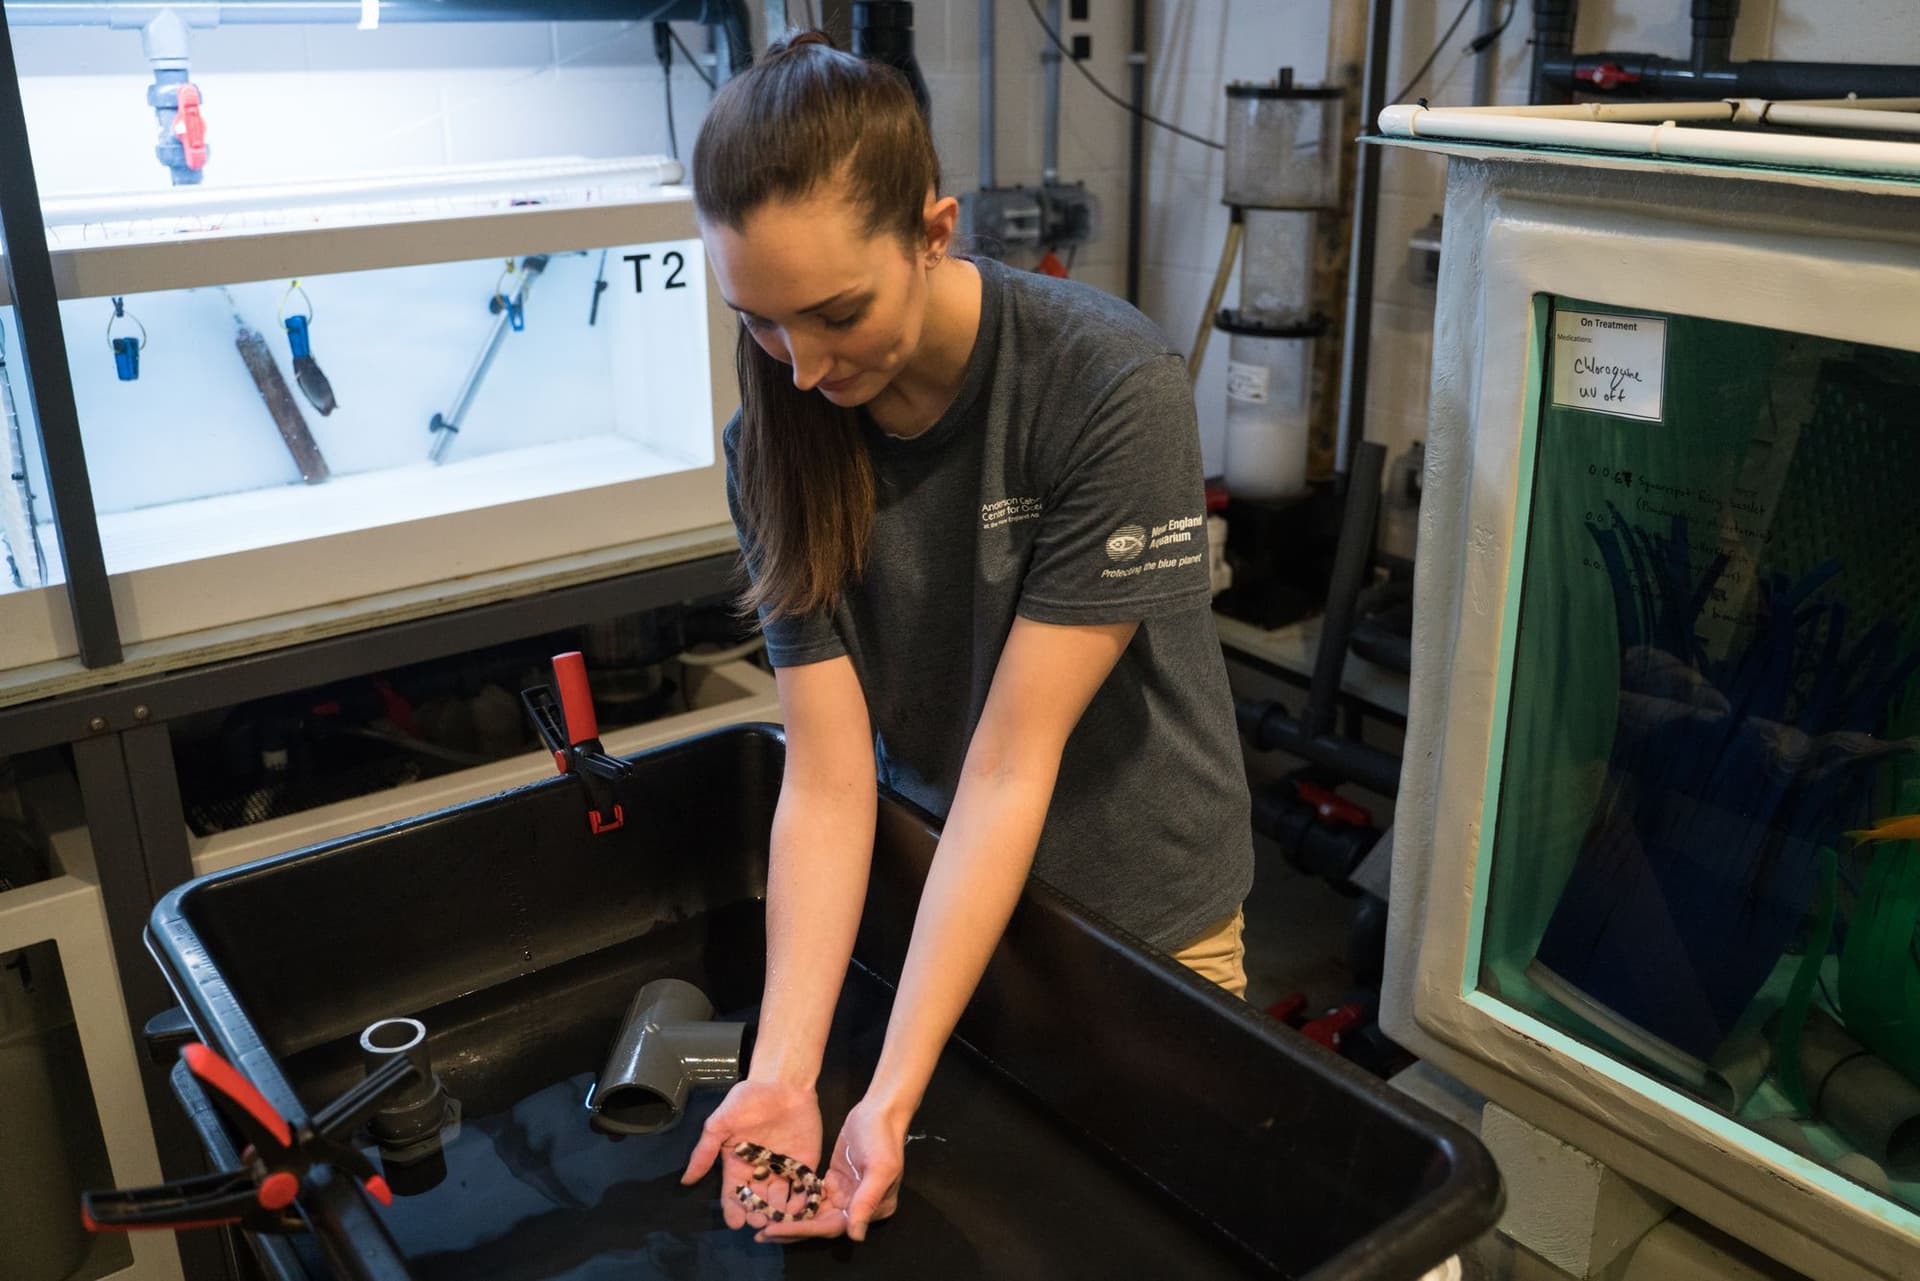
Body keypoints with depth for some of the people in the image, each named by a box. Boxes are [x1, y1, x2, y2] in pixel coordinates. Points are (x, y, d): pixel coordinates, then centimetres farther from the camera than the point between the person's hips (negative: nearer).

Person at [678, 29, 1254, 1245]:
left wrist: (893, 1096, -30)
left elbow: (1011, 763, -29)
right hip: (935, 885, 3)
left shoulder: (1115, 388, -28)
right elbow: (827, 779, -18)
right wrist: (784, 1071, -27)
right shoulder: (778, 441, -15)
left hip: (1139, 905, -2)